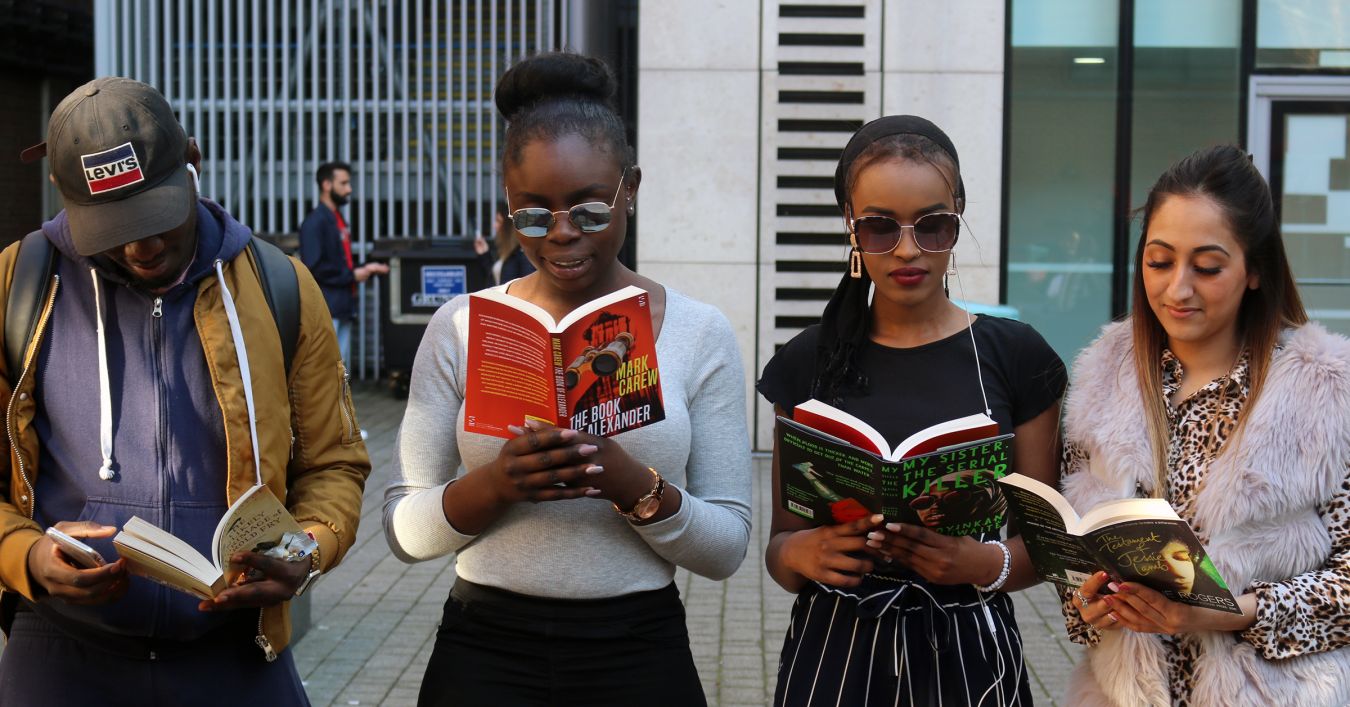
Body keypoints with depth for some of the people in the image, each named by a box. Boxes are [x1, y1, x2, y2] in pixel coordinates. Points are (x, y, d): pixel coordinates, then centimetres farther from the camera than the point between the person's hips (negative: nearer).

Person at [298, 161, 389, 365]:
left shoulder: (338, 220, 17)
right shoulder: (315, 222, -11)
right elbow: (314, 268, -20)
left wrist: (365, 269, 8)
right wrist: (352, 275, -13)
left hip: (343, 308, 10)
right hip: (325, 309, -9)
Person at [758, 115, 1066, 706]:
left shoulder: (1015, 357, -2)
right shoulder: (807, 362, 0)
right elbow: (779, 542, 3)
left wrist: (985, 564, -19)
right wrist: (804, 553, -18)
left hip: (968, 653, 0)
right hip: (836, 650, 1)